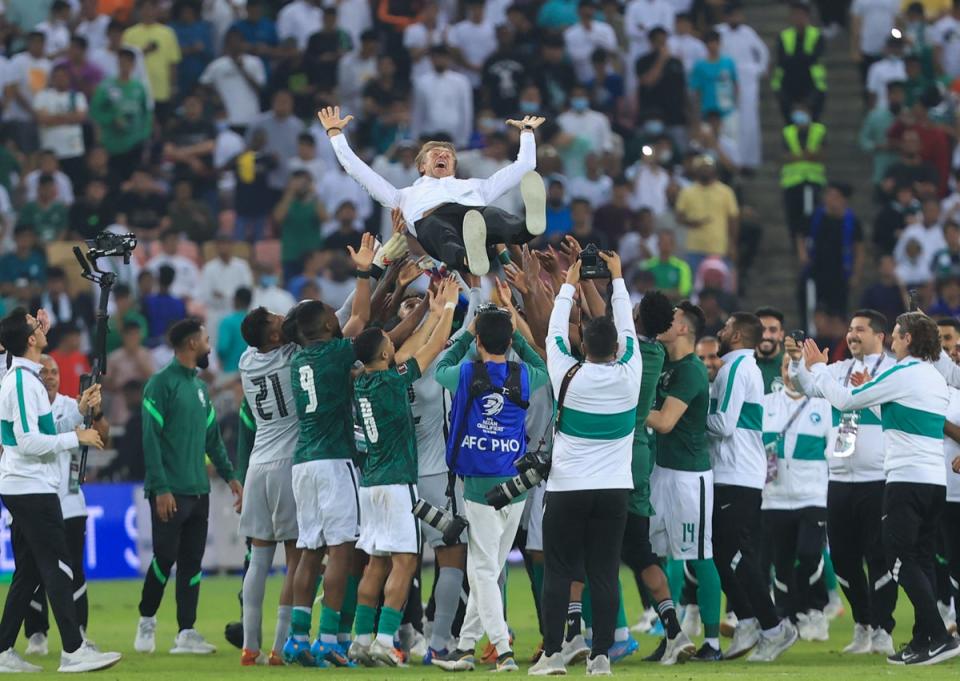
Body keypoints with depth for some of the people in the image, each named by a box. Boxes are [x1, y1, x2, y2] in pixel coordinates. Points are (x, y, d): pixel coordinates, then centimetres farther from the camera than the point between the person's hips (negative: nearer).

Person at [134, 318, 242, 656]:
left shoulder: (200, 387, 16)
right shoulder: (161, 383, -8)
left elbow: (212, 437, 21)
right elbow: (151, 438, -12)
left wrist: (230, 476, 14)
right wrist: (160, 488, -17)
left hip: (198, 490, 7)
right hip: (170, 493, -7)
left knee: (192, 562, 5)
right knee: (165, 558, -6)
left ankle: (186, 633, 6)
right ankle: (147, 621, 12)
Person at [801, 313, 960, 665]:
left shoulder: (903, 374, -10)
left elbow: (845, 400, -5)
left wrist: (817, 368, 8)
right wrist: (870, 390, 27)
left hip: (907, 480, -8)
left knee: (902, 561, -8)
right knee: (921, 561, 10)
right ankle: (922, 642, 6)